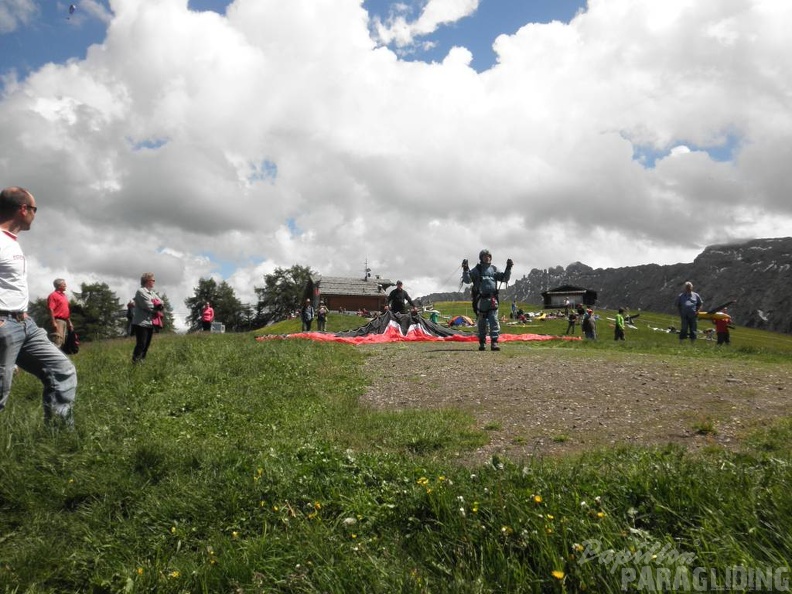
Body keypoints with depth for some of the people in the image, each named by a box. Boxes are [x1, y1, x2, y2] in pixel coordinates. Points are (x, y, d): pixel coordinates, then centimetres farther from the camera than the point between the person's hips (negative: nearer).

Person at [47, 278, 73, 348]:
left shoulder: (64, 296, 18)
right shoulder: (53, 295, -7)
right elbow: (51, 309, -15)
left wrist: (69, 322, 20)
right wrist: (53, 322, -22)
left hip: (64, 321, 9)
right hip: (57, 320, -9)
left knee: (62, 340, 11)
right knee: (57, 340, -15)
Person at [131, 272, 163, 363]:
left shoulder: (152, 293, 18)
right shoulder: (141, 291, -10)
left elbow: (162, 304, 10)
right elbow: (148, 306, -19)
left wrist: (159, 306, -13)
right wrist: (157, 307, -2)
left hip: (150, 323, 9)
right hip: (141, 323, -9)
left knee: (146, 345, 10)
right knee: (141, 344, -12)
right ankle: (135, 362, -11)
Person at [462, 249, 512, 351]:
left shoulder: (494, 269, 15)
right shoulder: (476, 269, 7)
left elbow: (505, 278, 15)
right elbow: (467, 280, -2)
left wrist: (508, 269, 2)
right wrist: (465, 270, -16)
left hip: (492, 299, 1)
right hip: (480, 299, -1)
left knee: (494, 321, -8)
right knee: (482, 322, 6)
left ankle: (494, 342, -9)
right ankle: (482, 342, 15)